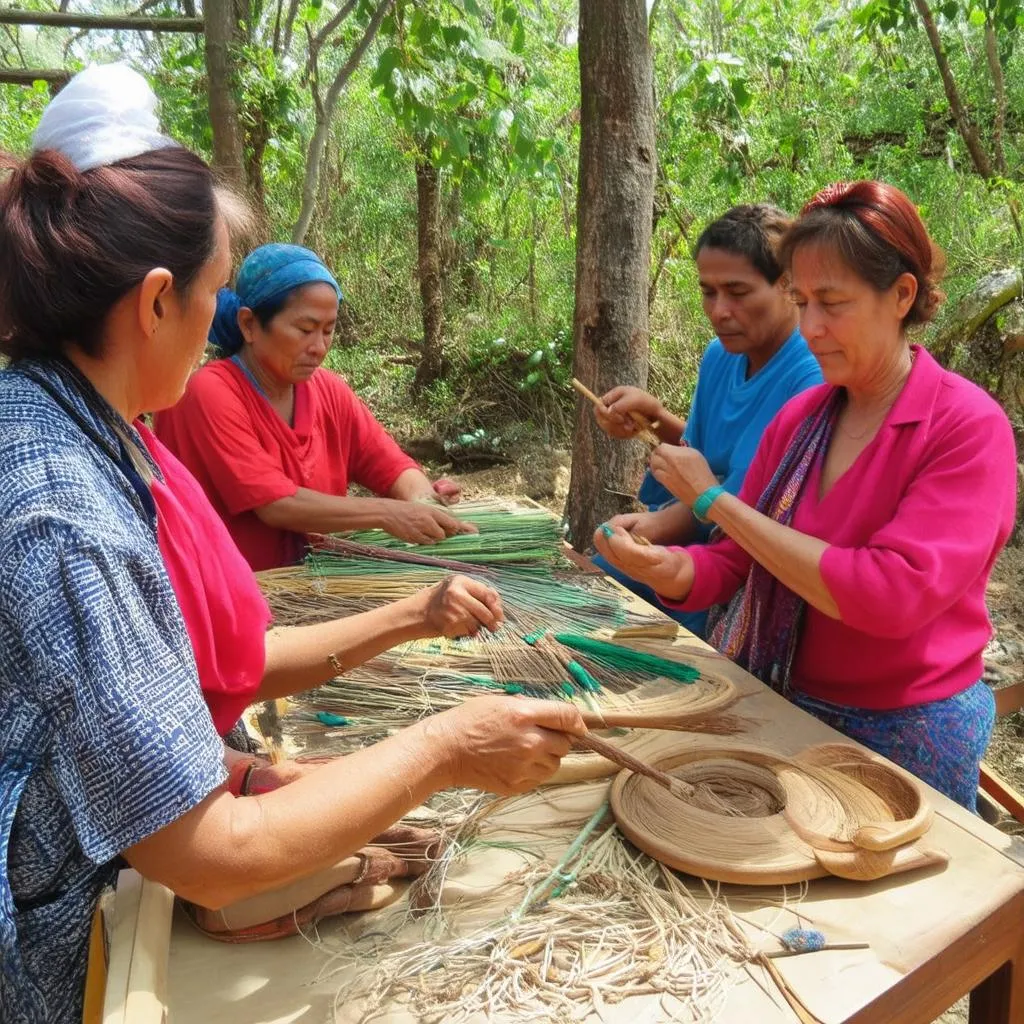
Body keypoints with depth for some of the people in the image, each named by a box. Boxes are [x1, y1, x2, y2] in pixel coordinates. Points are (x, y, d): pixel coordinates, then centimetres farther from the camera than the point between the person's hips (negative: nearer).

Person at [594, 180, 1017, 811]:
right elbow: (736, 564, 1)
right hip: (785, 710, 5)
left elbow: (892, 597, -29)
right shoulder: (798, 417, -2)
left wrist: (714, 499, -25)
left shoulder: (969, 426, -18)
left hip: (904, 739, -5)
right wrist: (666, 568, -23)